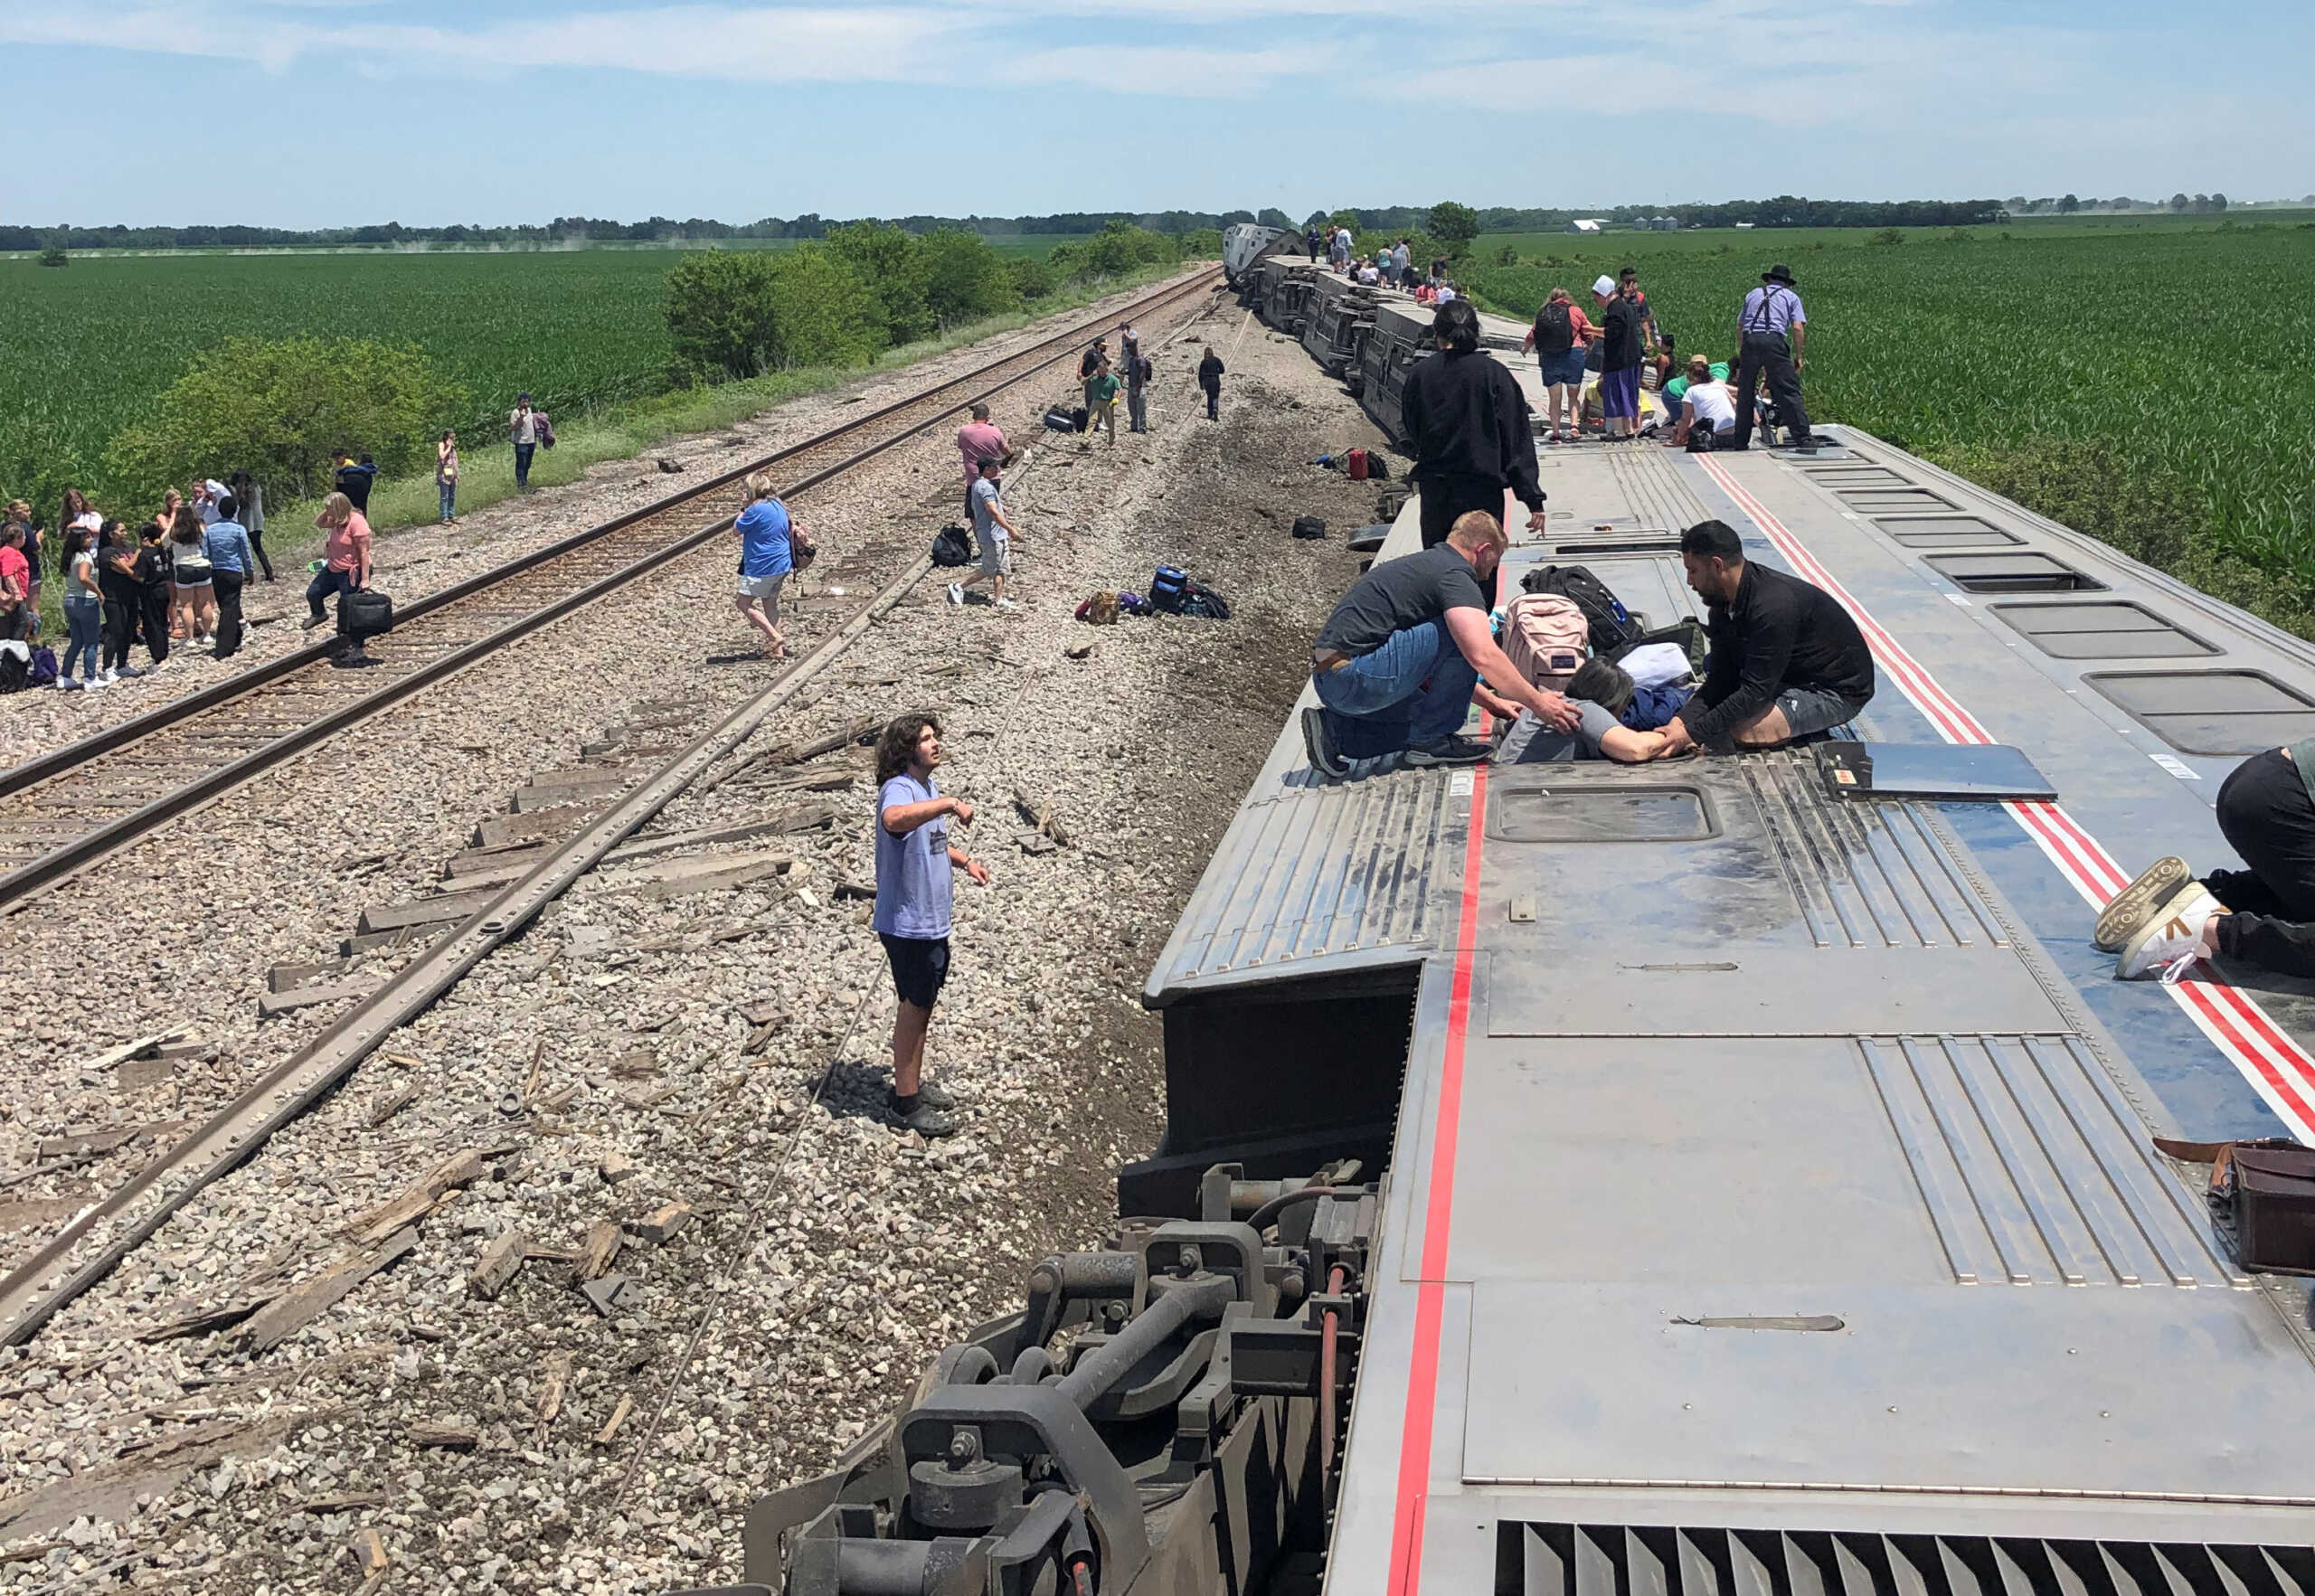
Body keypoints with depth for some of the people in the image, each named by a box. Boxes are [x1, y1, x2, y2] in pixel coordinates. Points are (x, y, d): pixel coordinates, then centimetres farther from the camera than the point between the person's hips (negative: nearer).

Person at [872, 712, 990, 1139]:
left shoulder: (929, 786, 9)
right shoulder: (898, 789, -22)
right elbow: (893, 820, -48)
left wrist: (965, 861, 10)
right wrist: (949, 804, -47)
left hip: (932, 920, 9)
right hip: (907, 923, -9)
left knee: (922, 1004, 19)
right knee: (914, 1006, 0)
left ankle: (914, 1083, 34)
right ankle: (906, 1103, 11)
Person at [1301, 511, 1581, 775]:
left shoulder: (1422, 564, 25)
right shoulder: (1454, 575, -7)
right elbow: (1482, 656, -21)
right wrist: (1537, 703, -12)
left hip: (1329, 680, 10)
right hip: (1355, 676, -10)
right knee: (1461, 632, -8)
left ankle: (1334, 729, 10)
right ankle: (1431, 739, 0)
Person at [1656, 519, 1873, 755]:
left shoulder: (1773, 607, -32)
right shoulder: (1723, 604, -3)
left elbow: (1756, 693, -30)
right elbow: (1721, 680, -2)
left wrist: (1693, 732, -29)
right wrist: (1683, 720, -18)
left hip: (1837, 691, -10)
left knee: (1745, 731, -29)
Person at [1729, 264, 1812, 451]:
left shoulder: (1753, 294, 26)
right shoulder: (1791, 297, 17)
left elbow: (1739, 327, 23)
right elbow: (1797, 328, 4)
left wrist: (1742, 353, 31)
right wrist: (1798, 356, 11)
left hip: (1749, 340, 3)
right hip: (1774, 340, -3)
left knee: (1745, 393, 12)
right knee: (1789, 392, -4)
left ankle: (1740, 440, 16)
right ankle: (1803, 439, -10)